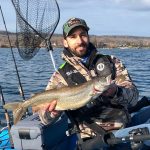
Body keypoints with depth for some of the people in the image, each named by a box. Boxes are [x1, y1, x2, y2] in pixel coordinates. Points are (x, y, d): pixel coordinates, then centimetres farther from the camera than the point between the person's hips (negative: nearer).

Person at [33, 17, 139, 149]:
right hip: (94, 138, -1)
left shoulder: (111, 62, 13)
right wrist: (51, 112, -19)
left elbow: (133, 95, 3)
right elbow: (46, 119, 5)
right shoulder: (61, 75, 10)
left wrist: (115, 91, -20)